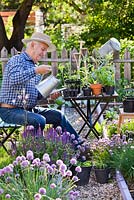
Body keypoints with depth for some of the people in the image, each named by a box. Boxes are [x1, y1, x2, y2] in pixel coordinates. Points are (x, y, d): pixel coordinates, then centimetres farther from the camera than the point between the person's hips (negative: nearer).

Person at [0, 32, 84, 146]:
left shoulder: (35, 66, 17)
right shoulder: (17, 60, -9)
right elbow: (13, 80, -30)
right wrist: (36, 71, -34)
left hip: (29, 109, 9)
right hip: (10, 110, -9)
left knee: (58, 115, 3)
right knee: (39, 120, -31)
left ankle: (77, 144, 8)